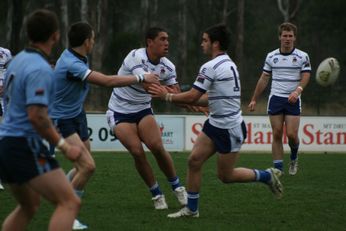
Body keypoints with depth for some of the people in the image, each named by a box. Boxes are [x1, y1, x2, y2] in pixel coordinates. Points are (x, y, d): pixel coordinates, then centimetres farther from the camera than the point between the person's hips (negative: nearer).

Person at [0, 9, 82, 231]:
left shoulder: (18, 60, 11)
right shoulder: (40, 69, -18)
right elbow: (36, 116, -25)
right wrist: (63, 146, -19)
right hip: (25, 145, -10)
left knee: (29, 205, 26)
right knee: (70, 203, -14)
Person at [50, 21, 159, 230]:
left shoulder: (80, 59, 1)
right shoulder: (71, 64, -29)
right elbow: (108, 81, -33)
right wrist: (141, 78, -25)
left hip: (77, 115, 10)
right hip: (62, 120, -10)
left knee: (84, 167, 12)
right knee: (88, 166, -18)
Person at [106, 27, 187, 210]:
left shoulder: (167, 66, -6)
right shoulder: (136, 57, -24)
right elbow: (147, 85, -37)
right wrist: (170, 93, -47)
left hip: (143, 110, 4)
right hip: (120, 112, -4)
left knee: (157, 147, -17)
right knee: (137, 152, -17)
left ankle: (177, 187, 1)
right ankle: (156, 194, 0)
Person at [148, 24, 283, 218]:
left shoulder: (211, 67, -20)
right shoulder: (228, 64, 11)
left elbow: (192, 96, -19)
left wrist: (167, 96, -5)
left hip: (230, 129, -9)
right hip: (215, 124, 9)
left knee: (225, 176, 3)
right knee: (194, 160, 2)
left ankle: (267, 176, 19)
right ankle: (191, 209, 7)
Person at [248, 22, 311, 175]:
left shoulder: (302, 56, 0)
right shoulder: (271, 56, 7)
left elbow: (305, 77, -6)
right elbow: (264, 79, 13)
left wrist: (297, 91, -25)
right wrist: (254, 100, 11)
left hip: (293, 100, -2)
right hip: (275, 99, 2)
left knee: (292, 134, -9)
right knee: (277, 135, -2)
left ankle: (294, 158, 21)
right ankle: (278, 169, 2)